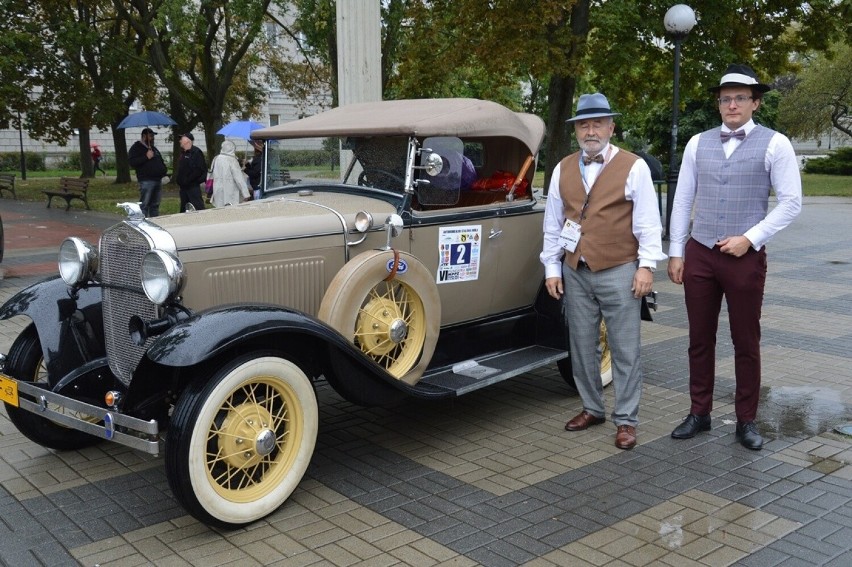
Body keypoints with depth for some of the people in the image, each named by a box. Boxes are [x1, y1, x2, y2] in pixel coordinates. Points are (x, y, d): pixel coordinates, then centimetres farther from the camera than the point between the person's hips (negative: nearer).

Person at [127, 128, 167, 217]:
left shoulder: (154, 149, 23)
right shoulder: (136, 148, -1)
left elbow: (161, 161, 33)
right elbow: (131, 162, -14)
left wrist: (164, 170, 13)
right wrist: (146, 157, -18)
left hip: (158, 179, 8)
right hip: (146, 180, -8)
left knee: (155, 205, 12)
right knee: (144, 205, -10)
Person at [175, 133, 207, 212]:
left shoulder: (196, 152, -10)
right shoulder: (183, 153, 18)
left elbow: (199, 170, -19)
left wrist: (188, 180, -19)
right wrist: (179, 181, 12)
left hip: (193, 186, -9)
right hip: (183, 187, 9)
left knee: (198, 208, -11)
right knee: (184, 208, 12)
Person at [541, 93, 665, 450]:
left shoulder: (633, 167, -2)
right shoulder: (563, 170, 10)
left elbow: (648, 222, -4)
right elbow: (552, 223, 11)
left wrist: (646, 265, -10)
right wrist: (552, 268, 9)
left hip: (619, 272, -4)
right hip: (575, 273, 4)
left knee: (624, 349, 1)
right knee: (582, 346, 12)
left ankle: (626, 420, 12)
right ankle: (592, 408, 28)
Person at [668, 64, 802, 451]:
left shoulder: (774, 145, -3)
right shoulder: (698, 144, 7)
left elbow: (791, 202, -5)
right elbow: (682, 200, 8)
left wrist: (750, 238, -13)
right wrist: (676, 252, 4)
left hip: (745, 257, -3)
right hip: (698, 255, 3)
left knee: (746, 343, 7)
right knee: (700, 340, 10)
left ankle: (746, 421, 20)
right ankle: (699, 413, 23)